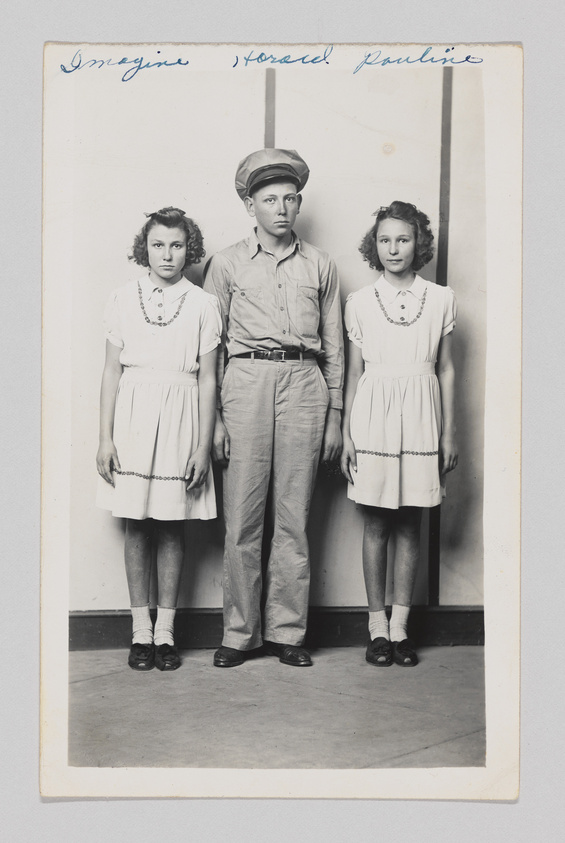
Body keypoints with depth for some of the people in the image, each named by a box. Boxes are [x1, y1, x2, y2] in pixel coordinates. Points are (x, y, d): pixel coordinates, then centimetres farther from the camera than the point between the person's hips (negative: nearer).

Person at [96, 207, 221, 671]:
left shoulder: (203, 305, 2)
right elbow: (112, 372, 6)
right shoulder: (123, 299, 5)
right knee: (136, 524, 4)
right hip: (133, 417, 1)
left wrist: (204, 445, -3)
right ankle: (141, 630, 14)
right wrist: (105, 437, 0)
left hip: (180, 420, -1)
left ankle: (165, 630, 14)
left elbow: (208, 380, 1)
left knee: (172, 526, 4)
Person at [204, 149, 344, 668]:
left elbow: (334, 347, 14)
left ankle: (286, 630, 12)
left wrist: (335, 415, 9)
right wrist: (214, 416, 1)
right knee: (243, 516, -1)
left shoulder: (320, 266, 14)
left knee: (294, 516, 2)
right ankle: (239, 633, 9)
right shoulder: (228, 264, 10)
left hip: (305, 383, 1)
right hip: (246, 381, -1)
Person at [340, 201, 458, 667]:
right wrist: (346, 434, 4)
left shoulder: (441, 299, 6)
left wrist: (450, 433, 6)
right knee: (376, 523, 3)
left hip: (421, 418, 1)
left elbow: (446, 369, 9)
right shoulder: (359, 302, 5)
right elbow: (354, 372, 7)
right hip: (374, 415, -1)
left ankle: (400, 625, 13)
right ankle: (377, 625, 12)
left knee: (410, 524, 5)